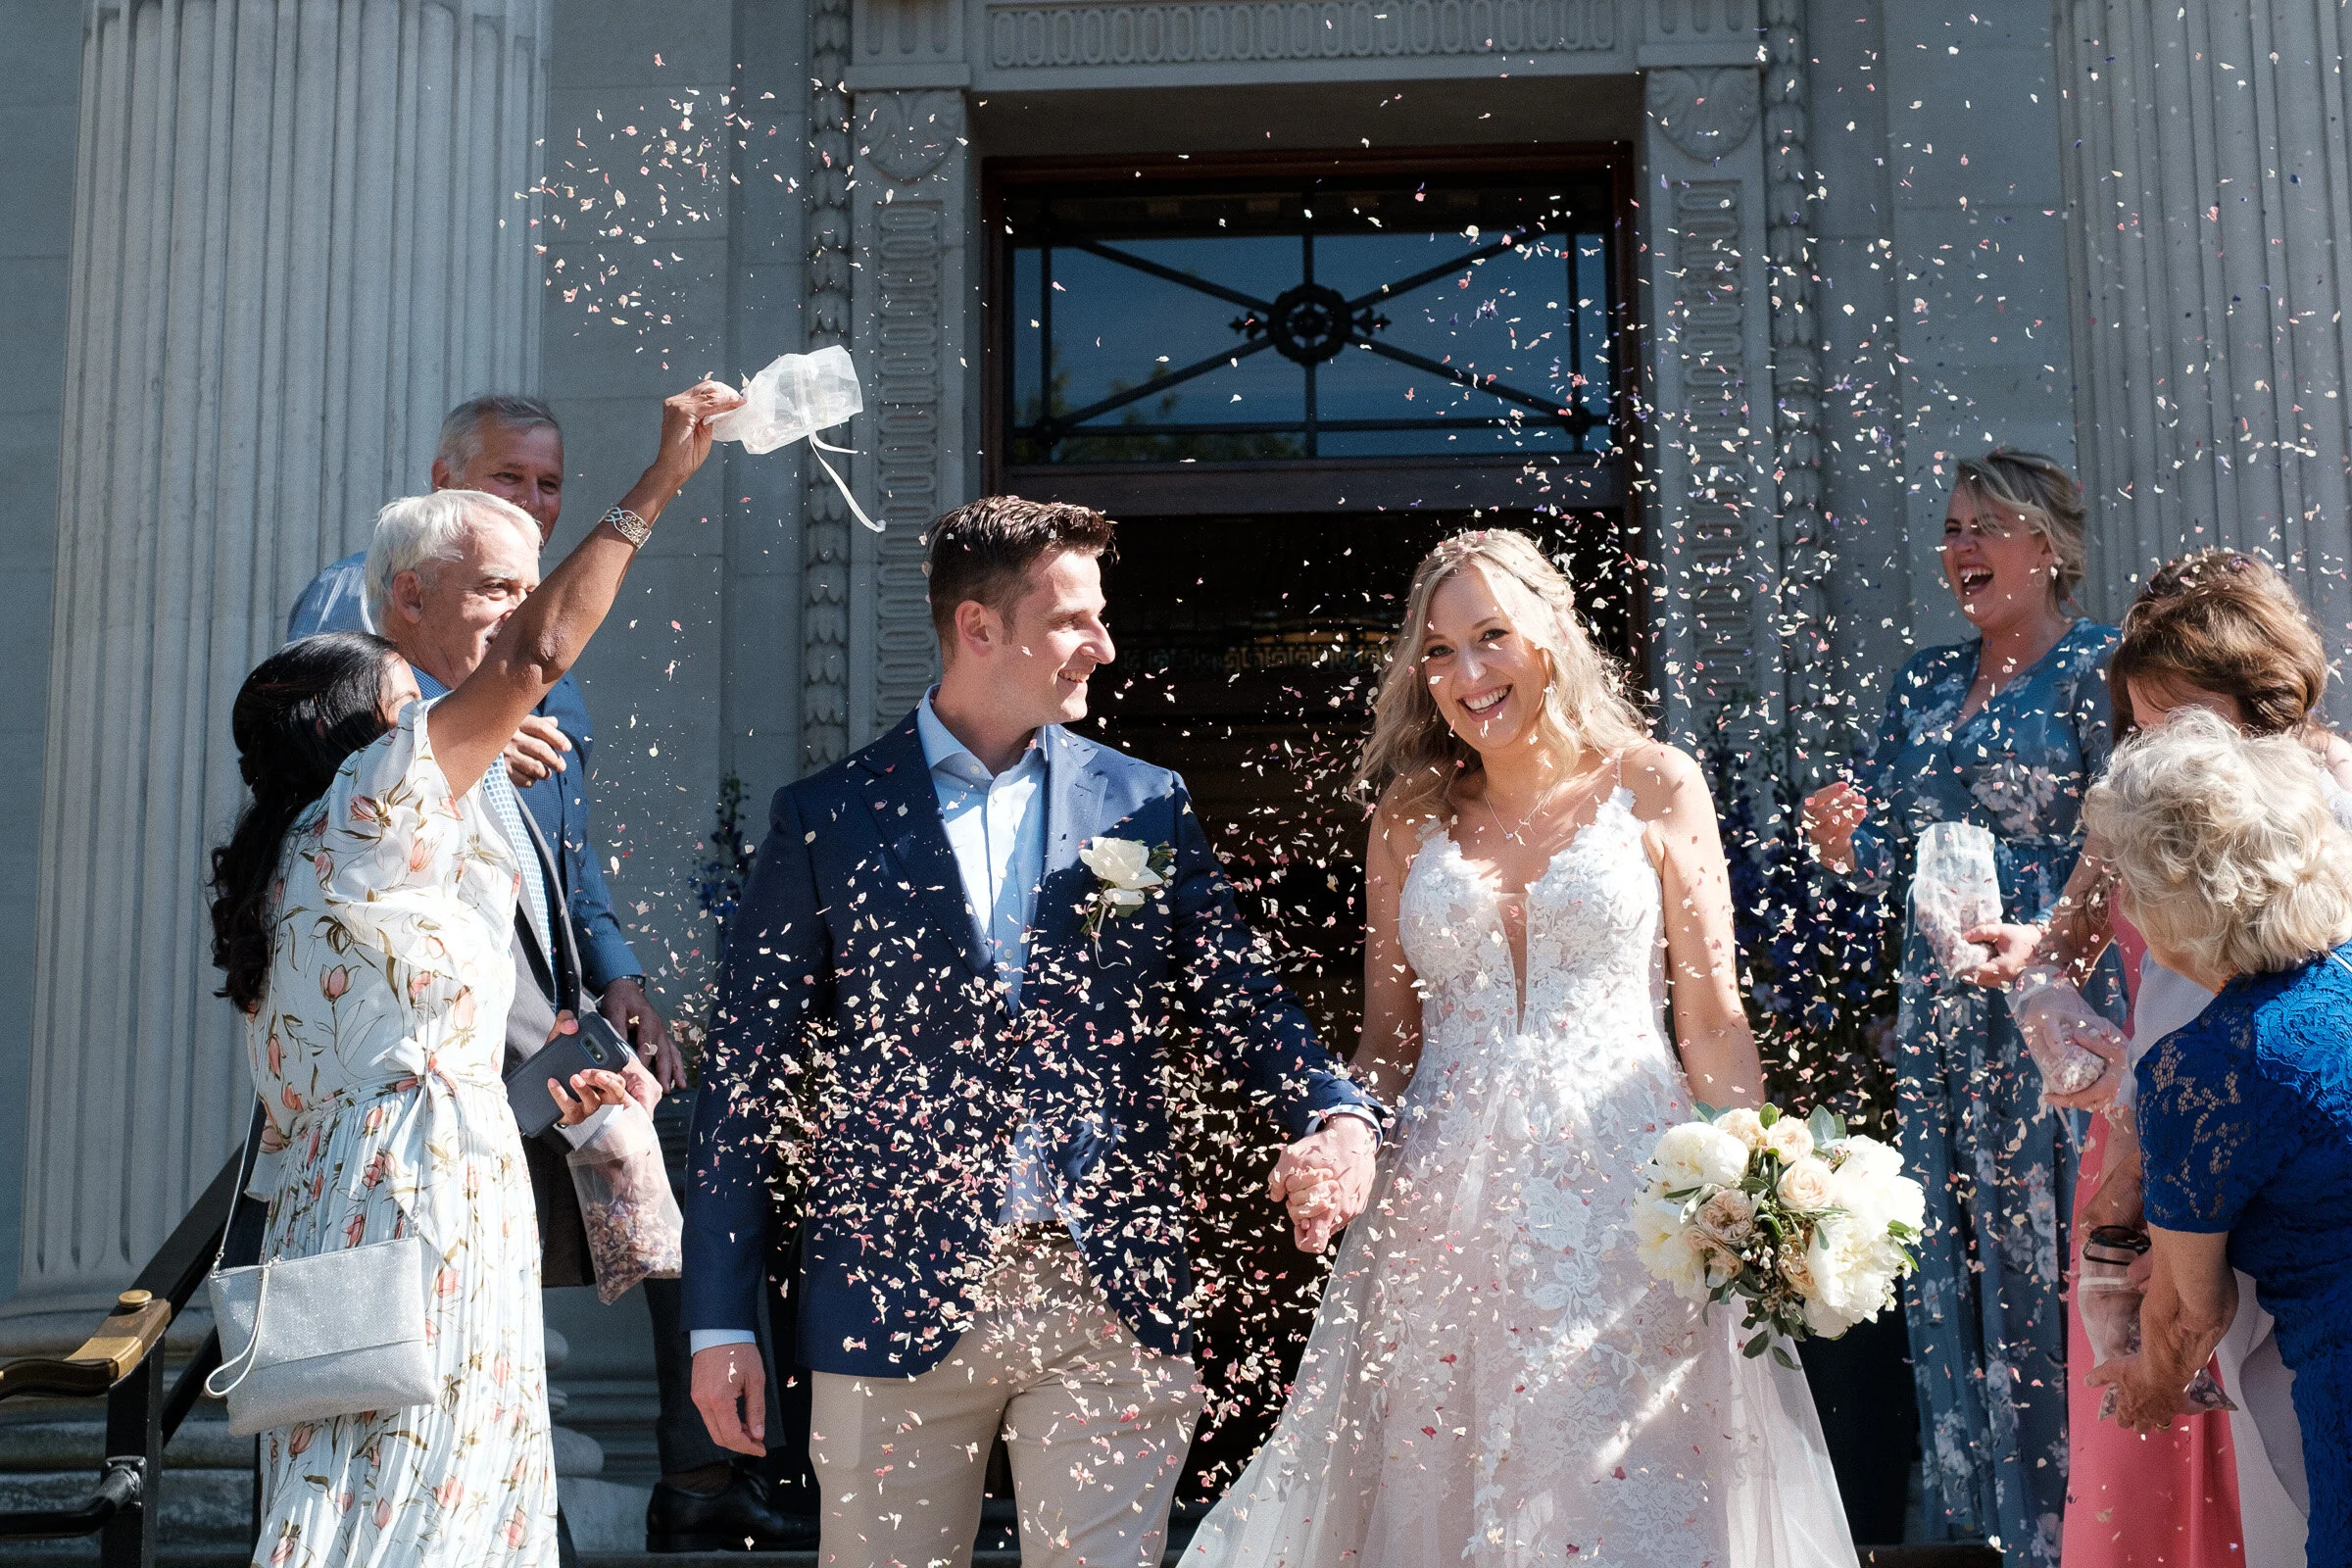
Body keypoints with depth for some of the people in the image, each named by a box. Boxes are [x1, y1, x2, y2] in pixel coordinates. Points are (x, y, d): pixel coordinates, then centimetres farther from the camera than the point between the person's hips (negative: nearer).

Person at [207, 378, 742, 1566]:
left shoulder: (280, 878, 18)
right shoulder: (361, 815, -8)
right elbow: (534, 657, -10)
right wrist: (656, 485, -4)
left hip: (331, 1222, 9)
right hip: (419, 1232, -9)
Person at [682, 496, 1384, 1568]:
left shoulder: (1146, 806, 9)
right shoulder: (827, 820, 2)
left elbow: (1241, 1001, 8)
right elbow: (749, 1076, 2)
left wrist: (1337, 1119, -14)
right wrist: (721, 1321, -1)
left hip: (1115, 1306, 2)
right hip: (899, 1304, -1)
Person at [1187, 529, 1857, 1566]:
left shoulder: (1654, 786, 4)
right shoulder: (1410, 817, 11)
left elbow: (1711, 1019, 3)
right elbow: (1386, 1042, 12)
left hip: (1621, 1189, -2)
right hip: (1445, 1204, 2)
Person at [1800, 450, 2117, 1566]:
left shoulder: (2098, 670, -4)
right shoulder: (1924, 685, 14)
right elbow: (1888, 847, 13)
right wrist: (1847, 843, -9)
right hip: (1941, 1008, 6)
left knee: (2049, 1246, -5)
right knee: (1950, 1253, 10)